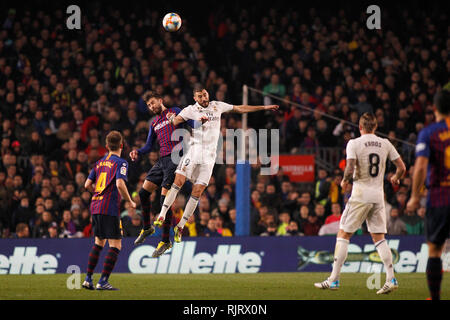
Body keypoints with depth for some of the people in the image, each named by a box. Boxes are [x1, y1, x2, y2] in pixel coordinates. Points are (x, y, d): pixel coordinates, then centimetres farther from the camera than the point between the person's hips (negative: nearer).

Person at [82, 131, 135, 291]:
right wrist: (130, 201, -7)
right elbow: (120, 184, -19)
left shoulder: (99, 163, 15)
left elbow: (87, 184, 15)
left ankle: (88, 279, 17)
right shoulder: (120, 162, -5)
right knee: (115, 246, -4)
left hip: (95, 205, 7)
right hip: (110, 208, -7)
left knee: (99, 243, 19)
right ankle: (103, 281, -12)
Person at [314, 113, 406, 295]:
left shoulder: (354, 143, -7)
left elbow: (350, 170, -18)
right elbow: (402, 167, 9)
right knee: (379, 237, 10)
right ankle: (391, 279, 0)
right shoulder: (385, 144, 6)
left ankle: (334, 280, 0)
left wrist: (344, 181, 3)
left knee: (343, 234, 3)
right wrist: (395, 179, 31)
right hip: (378, 194, 4)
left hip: (361, 194, -4)